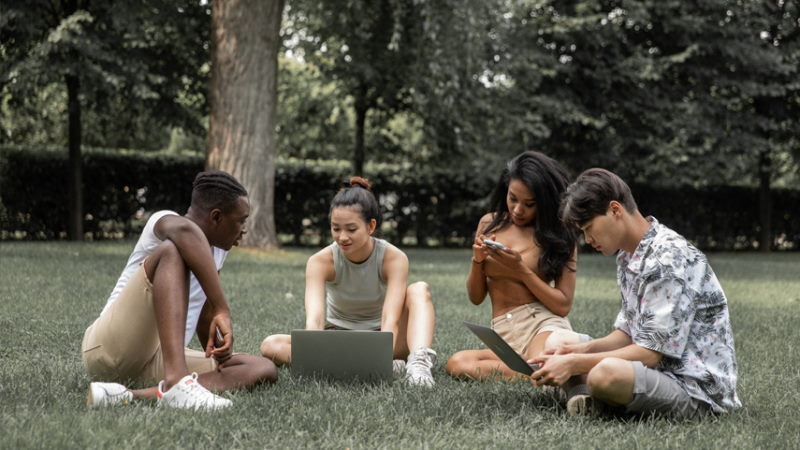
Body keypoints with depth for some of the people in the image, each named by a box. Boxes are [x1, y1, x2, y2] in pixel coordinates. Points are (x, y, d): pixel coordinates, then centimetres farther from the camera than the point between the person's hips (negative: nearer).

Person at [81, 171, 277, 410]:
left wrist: (218, 351, 16)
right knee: (172, 250, -27)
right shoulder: (163, 220, -7)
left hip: (158, 362, 8)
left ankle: (135, 396, -30)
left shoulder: (216, 251, 18)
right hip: (110, 345, -8)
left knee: (264, 369, -9)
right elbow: (184, 230, -34)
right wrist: (223, 311, -38)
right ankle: (176, 383, -47)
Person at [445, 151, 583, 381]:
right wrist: (477, 261, -5)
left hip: (546, 327, -5)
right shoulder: (489, 224, 12)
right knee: (457, 364, -28)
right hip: (504, 336, 5)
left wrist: (520, 269, -10)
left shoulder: (559, 236, 4)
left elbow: (563, 305, -2)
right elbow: (476, 297, 15)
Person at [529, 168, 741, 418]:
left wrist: (575, 364, -19)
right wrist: (584, 349, -4)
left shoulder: (670, 258, -20)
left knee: (607, 373, -36)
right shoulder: (628, 256, 11)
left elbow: (650, 353, -21)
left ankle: (610, 405, -5)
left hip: (699, 388, -9)